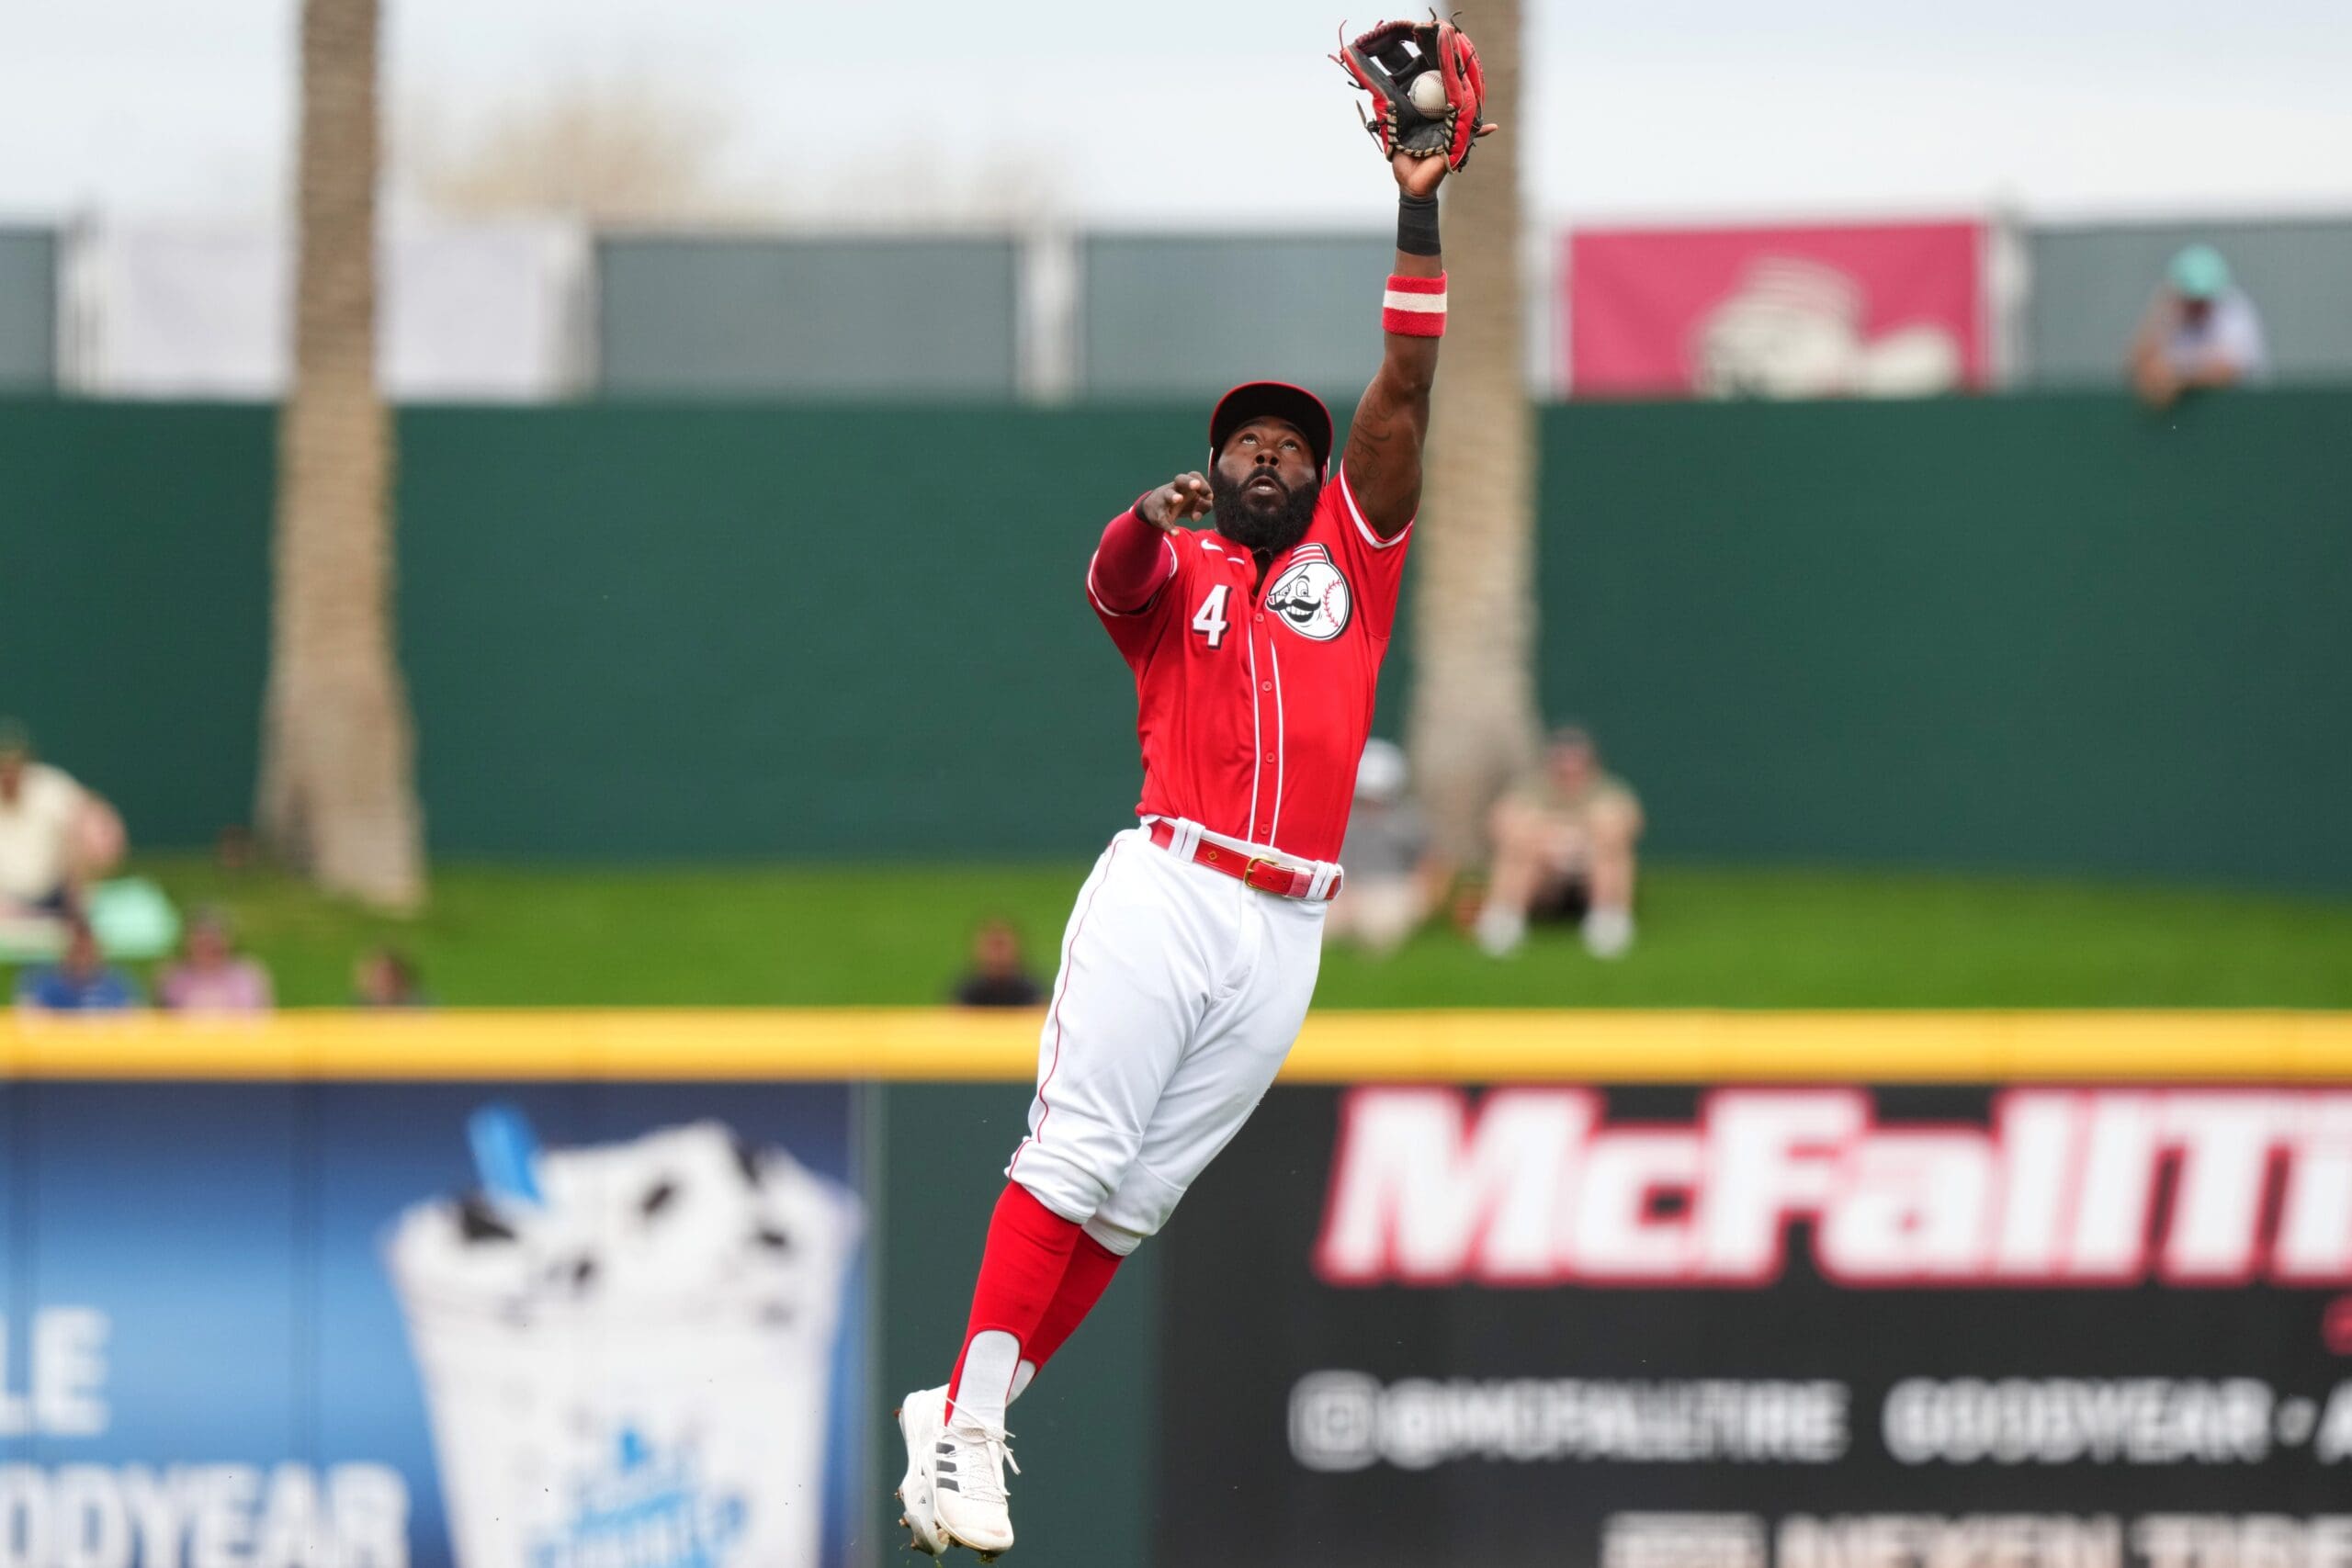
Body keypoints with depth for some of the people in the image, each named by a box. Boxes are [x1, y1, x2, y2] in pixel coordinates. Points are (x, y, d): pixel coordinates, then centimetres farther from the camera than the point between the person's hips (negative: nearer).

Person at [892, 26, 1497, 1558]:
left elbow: (1409, 394, 9)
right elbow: (1113, 574, -9)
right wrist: (1146, 518, -31)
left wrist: (1422, 217, 1)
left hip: (1288, 935, 3)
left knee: (1138, 1195, 0)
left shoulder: (1352, 553, 18)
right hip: (1165, 891, -3)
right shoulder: (1174, 569, 14)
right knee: (1075, 1151, -14)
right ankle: (964, 1422, -16)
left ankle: (970, 1412, 4)